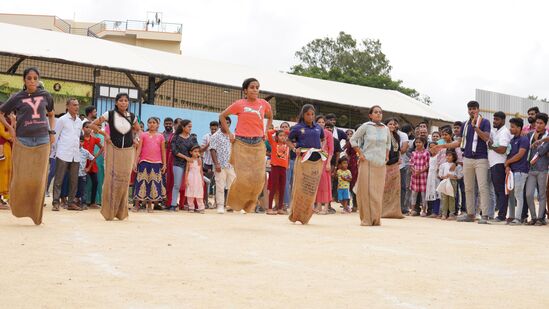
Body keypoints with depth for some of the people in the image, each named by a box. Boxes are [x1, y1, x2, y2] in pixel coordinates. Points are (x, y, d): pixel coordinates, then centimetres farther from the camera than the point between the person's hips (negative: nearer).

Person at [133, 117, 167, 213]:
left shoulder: (160, 136, 9)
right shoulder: (143, 135, 6)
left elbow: (163, 151, 11)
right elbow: (139, 149, 3)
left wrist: (164, 164, 6)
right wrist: (135, 162, -4)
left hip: (156, 163, 2)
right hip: (144, 162, -2)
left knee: (154, 182, 3)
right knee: (142, 182, -3)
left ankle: (150, 205, 12)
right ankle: (137, 205, 3)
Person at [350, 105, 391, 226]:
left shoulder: (385, 129, 10)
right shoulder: (366, 126, -3)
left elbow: (388, 143, 27)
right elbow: (353, 140, 1)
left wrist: (387, 155, 14)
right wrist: (360, 154, -6)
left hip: (381, 163, 4)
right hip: (367, 162, -4)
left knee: (378, 190, 5)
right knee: (366, 189, -3)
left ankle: (376, 219, 13)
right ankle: (366, 219, 3)